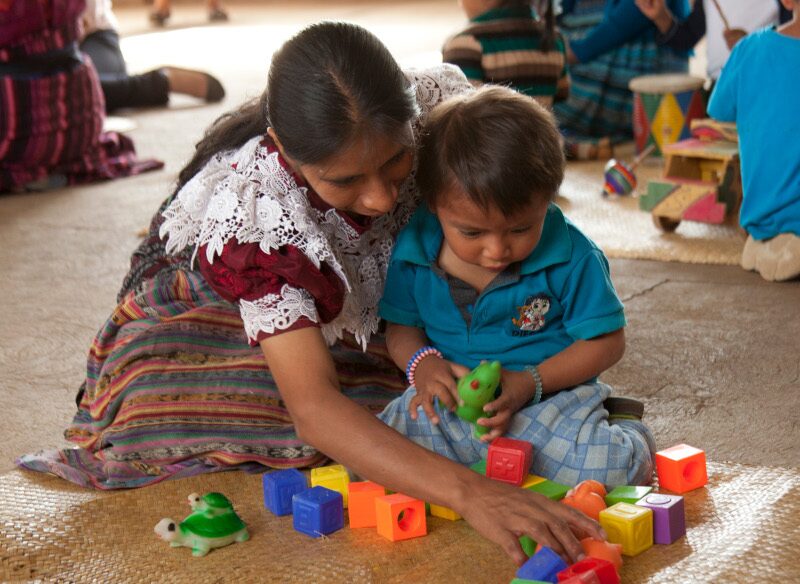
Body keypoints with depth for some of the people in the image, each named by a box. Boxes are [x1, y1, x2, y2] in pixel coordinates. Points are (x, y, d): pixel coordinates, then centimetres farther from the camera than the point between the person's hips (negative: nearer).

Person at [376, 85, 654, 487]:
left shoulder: (571, 258, -13)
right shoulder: (413, 251, -6)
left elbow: (606, 341, -6)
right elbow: (401, 328, 9)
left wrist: (529, 383, -19)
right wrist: (422, 364, -16)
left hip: (548, 397, -3)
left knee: (608, 466, -32)